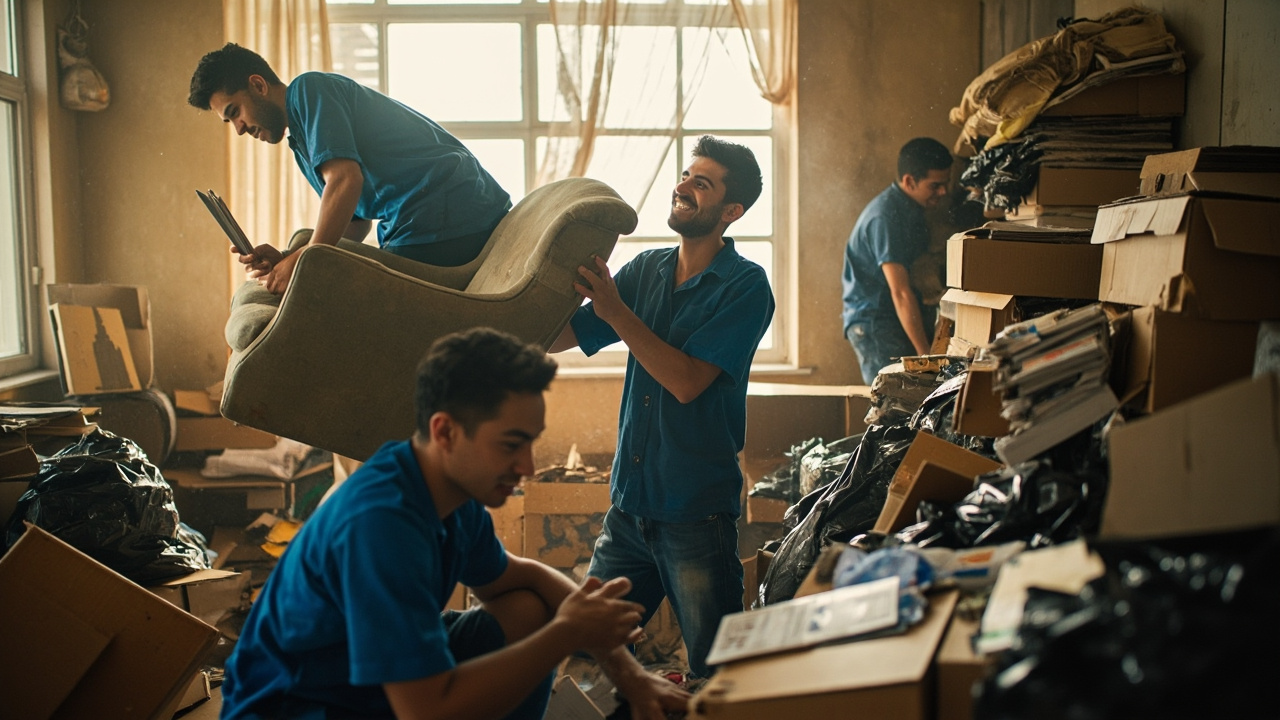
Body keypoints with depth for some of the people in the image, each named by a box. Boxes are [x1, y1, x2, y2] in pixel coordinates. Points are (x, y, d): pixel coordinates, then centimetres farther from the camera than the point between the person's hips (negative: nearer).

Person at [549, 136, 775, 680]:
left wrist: (615, 311, -22)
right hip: (629, 502, 6)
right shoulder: (646, 270, 8)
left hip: (697, 510, -5)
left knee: (715, 673, 5)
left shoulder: (745, 286, -9)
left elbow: (687, 381, -19)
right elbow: (555, 337, 7)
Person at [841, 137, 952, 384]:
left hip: (901, 317, 9)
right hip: (872, 321, -9)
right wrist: (925, 354, -28)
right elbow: (900, 293, -26)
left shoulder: (912, 207, 8)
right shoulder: (885, 217, -22)